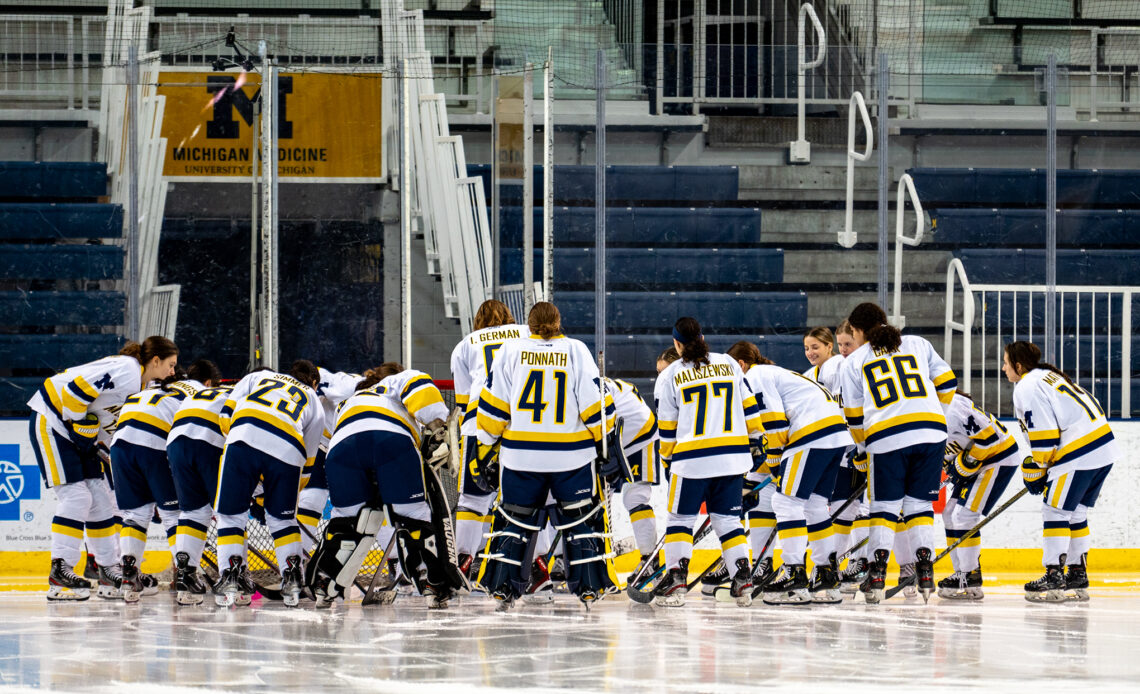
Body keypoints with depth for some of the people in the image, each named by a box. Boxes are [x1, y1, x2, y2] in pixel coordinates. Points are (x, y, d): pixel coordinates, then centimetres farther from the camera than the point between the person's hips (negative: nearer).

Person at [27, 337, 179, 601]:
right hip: (51, 420, -10)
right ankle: (59, 573, -15)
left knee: (100, 497, 9)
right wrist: (83, 429, -20)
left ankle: (109, 571, 15)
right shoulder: (126, 370, -20)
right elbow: (75, 390, -27)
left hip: (79, 428, 10)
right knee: (76, 497, -15)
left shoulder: (139, 383, 11)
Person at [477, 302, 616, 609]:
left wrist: (486, 444, 9)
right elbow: (594, 403, -4)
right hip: (571, 454, -1)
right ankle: (589, 587, 7)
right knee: (580, 517, 10)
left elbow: (493, 405, -1)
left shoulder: (511, 351, -1)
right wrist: (605, 438, 8)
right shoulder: (576, 351, -3)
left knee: (515, 517, 11)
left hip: (520, 455, 1)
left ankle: (503, 587, 7)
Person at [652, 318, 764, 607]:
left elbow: (667, 425, 4)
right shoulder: (728, 364, 10)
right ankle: (743, 578, 1)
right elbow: (749, 407, 10)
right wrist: (759, 439, 20)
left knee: (680, 517, 8)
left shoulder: (670, 375, 2)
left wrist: (668, 458, 16)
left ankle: (676, 577, -5)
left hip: (692, 458, -3)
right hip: (733, 457, 3)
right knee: (728, 518, 11)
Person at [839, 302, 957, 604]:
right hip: (931, 431, 2)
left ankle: (877, 572, -3)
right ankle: (925, 568, 2)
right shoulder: (918, 344, 17)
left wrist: (863, 449, 27)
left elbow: (855, 417, 13)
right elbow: (947, 383, 14)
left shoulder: (854, 362, 13)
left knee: (885, 505, 9)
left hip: (886, 436, -2)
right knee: (919, 503, 13)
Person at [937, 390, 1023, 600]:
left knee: (963, 515, -15)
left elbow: (987, 434, -27)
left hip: (1000, 458, -11)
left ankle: (970, 579, -12)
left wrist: (965, 464, -19)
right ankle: (963, 573, 16)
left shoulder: (953, 408, -25)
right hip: (977, 462, 11)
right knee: (950, 514, 10)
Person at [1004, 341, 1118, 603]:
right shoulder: (1048, 375, 22)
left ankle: (1054, 577, -5)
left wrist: (1035, 472, -2)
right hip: (1105, 446, 10)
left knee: (1055, 510, -3)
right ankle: (1078, 577, 20)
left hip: (1079, 452, -10)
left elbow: (1043, 436, -14)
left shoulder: (1027, 388, -8)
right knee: (1075, 512, 17)